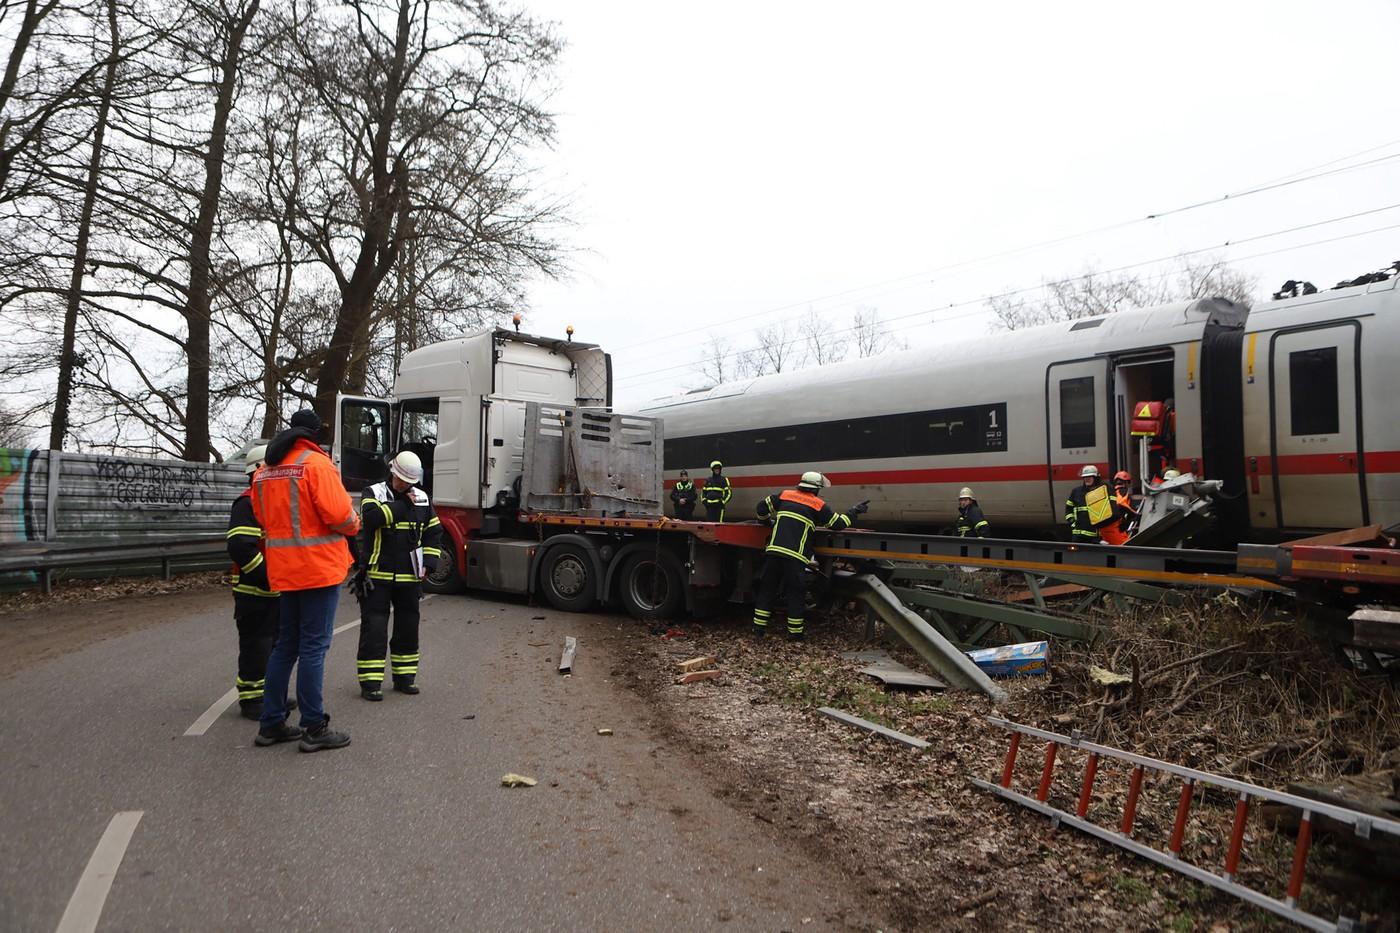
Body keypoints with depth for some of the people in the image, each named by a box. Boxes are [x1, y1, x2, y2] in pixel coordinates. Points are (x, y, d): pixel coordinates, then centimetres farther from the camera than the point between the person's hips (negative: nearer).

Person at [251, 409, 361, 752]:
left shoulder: (264, 471, 12)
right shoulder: (316, 464, -13)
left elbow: (263, 519, 14)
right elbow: (338, 513, -20)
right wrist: (354, 523, -1)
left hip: (284, 570, 8)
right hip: (318, 566, -7)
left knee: (286, 644, 17)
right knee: (314, 646, -2)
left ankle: (271, 723, 24)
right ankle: (314, 728, 5)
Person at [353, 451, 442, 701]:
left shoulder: (423, 499, 8)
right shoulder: (373, 493, -2)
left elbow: (434, 532, 13)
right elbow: (372, 517, -24)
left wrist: (427, 564, 3)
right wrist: (403, 505, -18)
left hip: (409, 577, 4)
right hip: (376, 575, -4)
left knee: (408, 627, 11)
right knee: (374, 628, -2)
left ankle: (404, 677, 23)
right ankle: (370, 681, 5)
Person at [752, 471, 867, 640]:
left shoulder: (785, 495, 14)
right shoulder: (818, 505, 4)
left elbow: (763, 506, 20)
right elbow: (837, 524, 11)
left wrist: (766, 520, 40)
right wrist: (854, 512, 26)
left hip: (774, 551, 4)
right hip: (795, 557, -3)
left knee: (767, 589, 13)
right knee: (796, 594, 8)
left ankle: (759, 626, 17)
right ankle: (795, 632, 14)